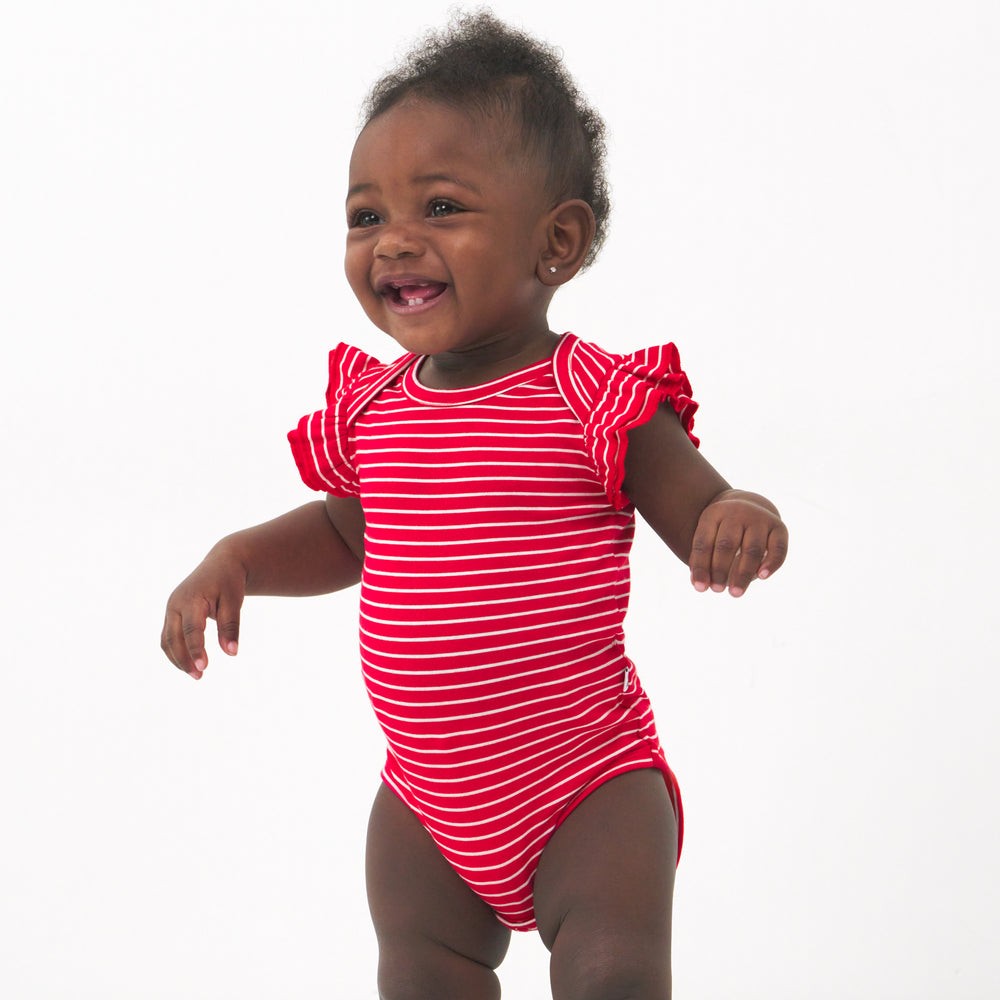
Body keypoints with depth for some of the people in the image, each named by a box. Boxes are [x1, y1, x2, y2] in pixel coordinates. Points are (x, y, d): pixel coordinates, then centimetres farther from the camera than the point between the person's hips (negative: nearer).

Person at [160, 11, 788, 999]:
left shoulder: (596, 400, -13)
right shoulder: (370, 405, 3)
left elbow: (705, 524, -11)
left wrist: (741, 518, -34)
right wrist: (236, 561, 6)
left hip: (590, 788, -5)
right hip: (426, 805, 5)